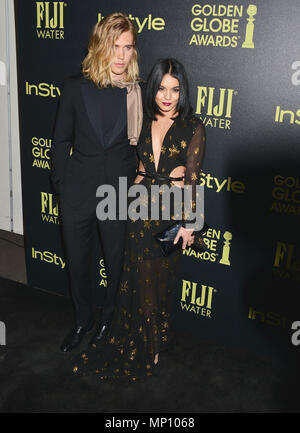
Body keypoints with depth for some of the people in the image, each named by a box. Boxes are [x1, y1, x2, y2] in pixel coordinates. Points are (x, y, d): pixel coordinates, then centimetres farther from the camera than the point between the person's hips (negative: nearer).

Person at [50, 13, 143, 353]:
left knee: (117, 262, 14)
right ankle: (83, 321, 41)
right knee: (77, 262, 15)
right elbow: (61, 140, 3)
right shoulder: (76, 88, -3)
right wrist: (60, 184, 1)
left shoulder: (140, 93, -6)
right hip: (77, 193, 2)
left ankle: (110, 318, 43)